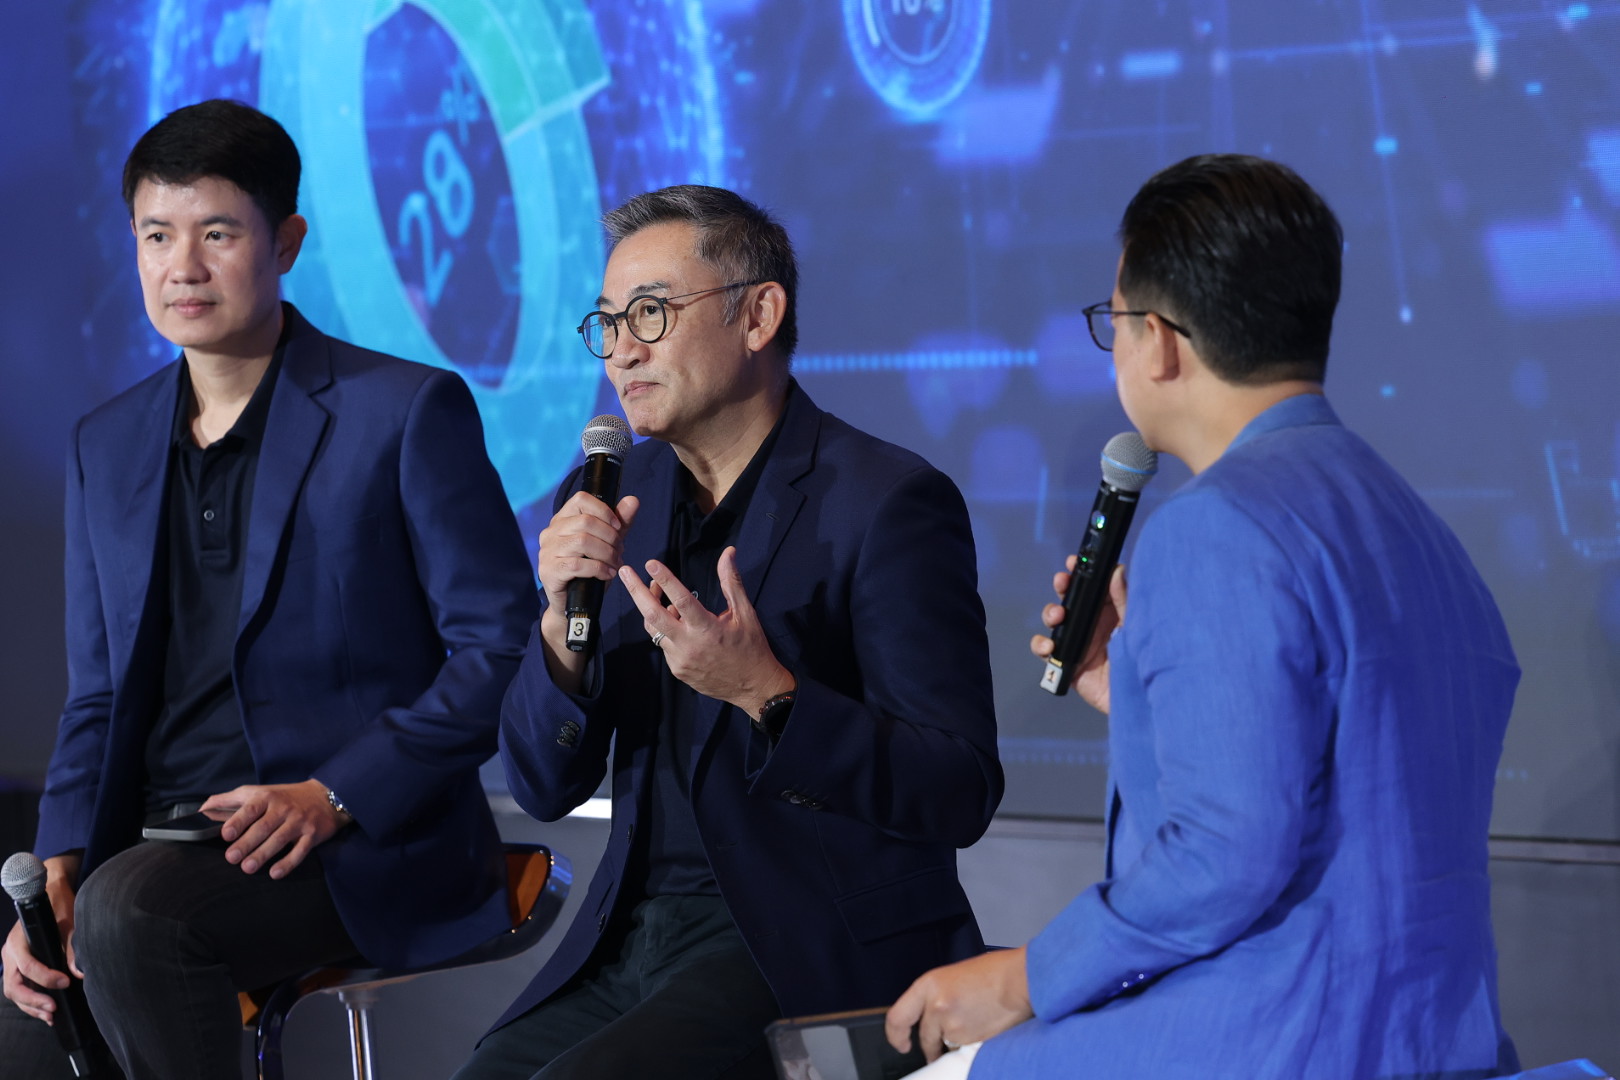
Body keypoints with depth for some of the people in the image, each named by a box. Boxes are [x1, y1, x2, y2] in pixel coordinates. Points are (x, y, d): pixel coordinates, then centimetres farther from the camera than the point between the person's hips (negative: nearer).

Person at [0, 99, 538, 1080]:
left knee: (130, 909, -33)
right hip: (164, 854, 5)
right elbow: (100, 703, 18)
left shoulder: (407, 412, -2)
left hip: (367, 845, -5)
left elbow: (503, 648, -5)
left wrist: (335, 797, -16)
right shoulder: (109, 447, 16)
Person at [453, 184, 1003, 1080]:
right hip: (633, 933, 6)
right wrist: (564, 623, -9)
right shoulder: (612, 497, 11)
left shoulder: (886, 503, -8)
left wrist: (766, 695, -25)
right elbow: (545, 788, 10)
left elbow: (960, 795, -13)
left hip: (813, 955, -6)